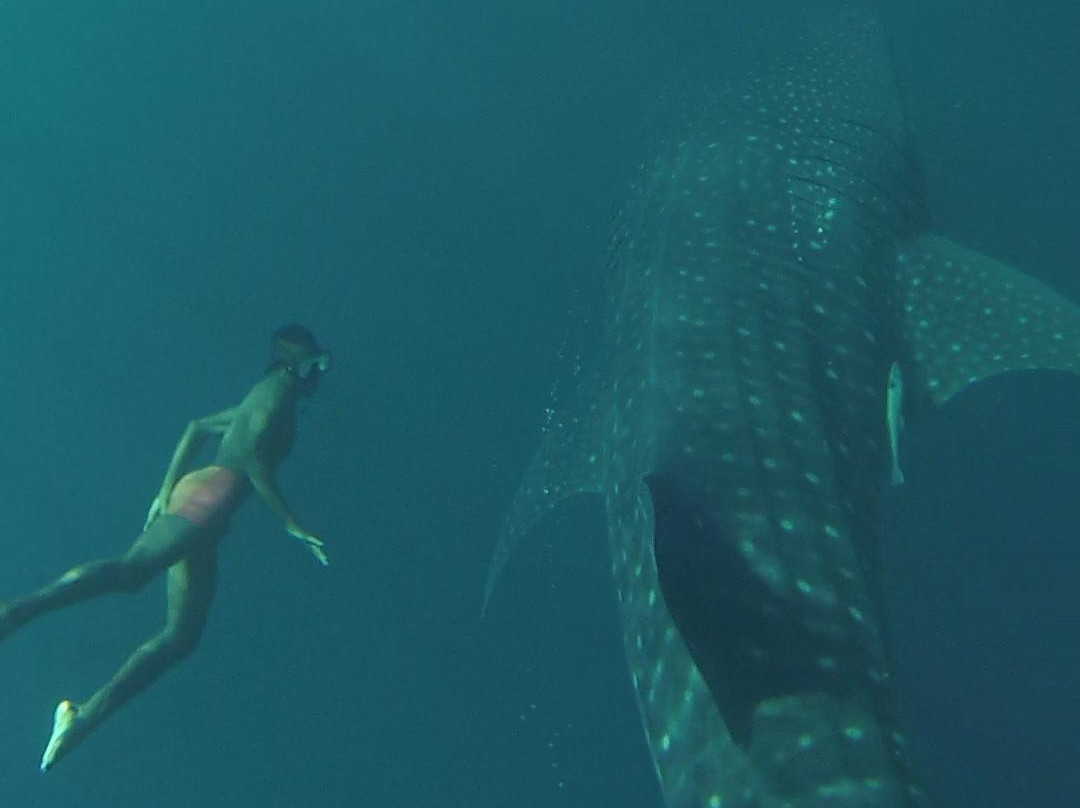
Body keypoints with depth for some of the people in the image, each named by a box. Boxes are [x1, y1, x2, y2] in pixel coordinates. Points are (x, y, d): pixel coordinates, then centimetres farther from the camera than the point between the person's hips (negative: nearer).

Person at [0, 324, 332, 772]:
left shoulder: (257, 402, 32)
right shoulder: (276, 393, 2)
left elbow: (197, 427, 39)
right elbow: (254, 457, -13)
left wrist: (166, 491, 33)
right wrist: (291, 524, -11)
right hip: (212, 491, -10)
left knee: (182, 635, 3)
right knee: (132, 568, -34)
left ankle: (82, 719, -2)